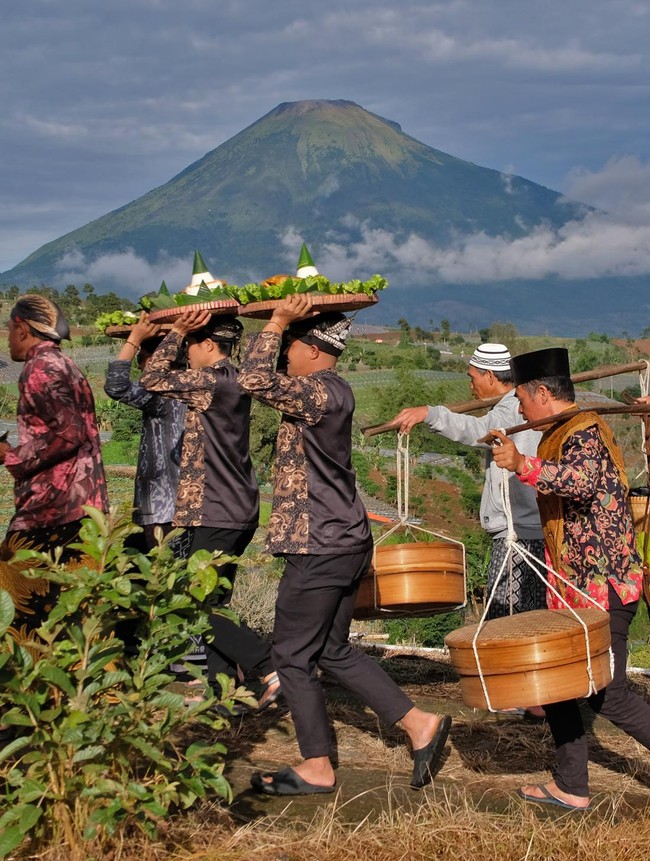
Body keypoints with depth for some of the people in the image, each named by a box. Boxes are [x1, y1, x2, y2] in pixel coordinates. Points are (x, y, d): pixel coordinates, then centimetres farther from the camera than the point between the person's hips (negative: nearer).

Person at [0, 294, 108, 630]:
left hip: (50, 511, -10)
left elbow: (69, 433, -18)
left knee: (33, 611, -8)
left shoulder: (40, 367, -9)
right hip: (83, 507, 10)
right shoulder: (66, 366, 19)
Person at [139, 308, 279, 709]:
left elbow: (153, 379, -9)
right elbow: (170, 379, 25)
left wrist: (177, 330, -4)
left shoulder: (211, 381, -15)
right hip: (238, 510, 10)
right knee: (212, 604, 13)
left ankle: (272, 669, -9)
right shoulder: (233, 381, 13)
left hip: (217, 514, -10)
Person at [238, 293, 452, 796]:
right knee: (333, 651, 18)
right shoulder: (334, 392, 12)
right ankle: (419, 725, 17)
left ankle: (317, 769, 12)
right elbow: (270, 382, 28)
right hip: (344, 542, 10)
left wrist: (277, 321, -19)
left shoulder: (320, 392, -17)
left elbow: (256, 380, -29)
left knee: (294, 657, 3)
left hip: (320, 548, -10)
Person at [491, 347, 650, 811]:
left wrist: (522, 465, -41)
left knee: (607, 694, -6)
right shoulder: (560, 435, 18)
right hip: (575, 586, 10)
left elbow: (583, 480, -34)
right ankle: (571, 786, 16)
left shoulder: (585, 430, -14)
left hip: (603, 585, -10)